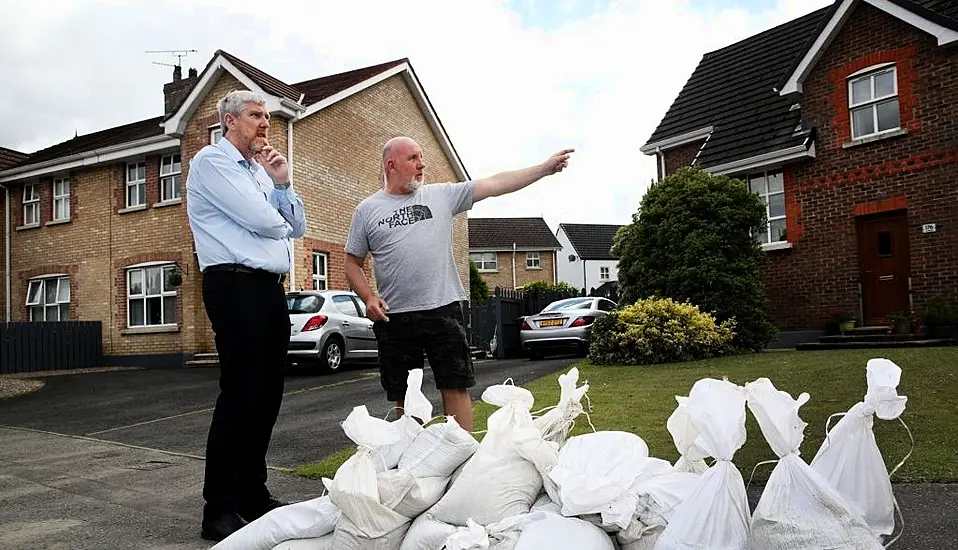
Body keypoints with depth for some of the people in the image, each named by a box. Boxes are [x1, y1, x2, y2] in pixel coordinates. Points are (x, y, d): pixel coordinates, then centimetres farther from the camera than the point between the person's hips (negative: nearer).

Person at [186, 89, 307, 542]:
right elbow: (258, 219, -15)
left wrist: (282, 183, 3)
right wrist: (280, 223, 7)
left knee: (267, 394, 9)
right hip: (235, 286, -8)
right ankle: (220, 510, 1)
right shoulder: (211, 161, -3)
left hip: (270, 288, 8)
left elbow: (297, 228, 17)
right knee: (240, 395, -8)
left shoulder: (260, 169, 22)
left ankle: (253, 494, 21)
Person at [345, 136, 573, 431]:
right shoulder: (367, 210, 6)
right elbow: (353, 263, 9)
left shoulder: (442, 195, 7)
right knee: (404, 398, 10)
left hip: (444, 310, 0)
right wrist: (368, 297, -8)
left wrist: (546, 167, 0)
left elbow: (495, 185, 3)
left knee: (455, 388, 1)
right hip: (393, 318, 0)